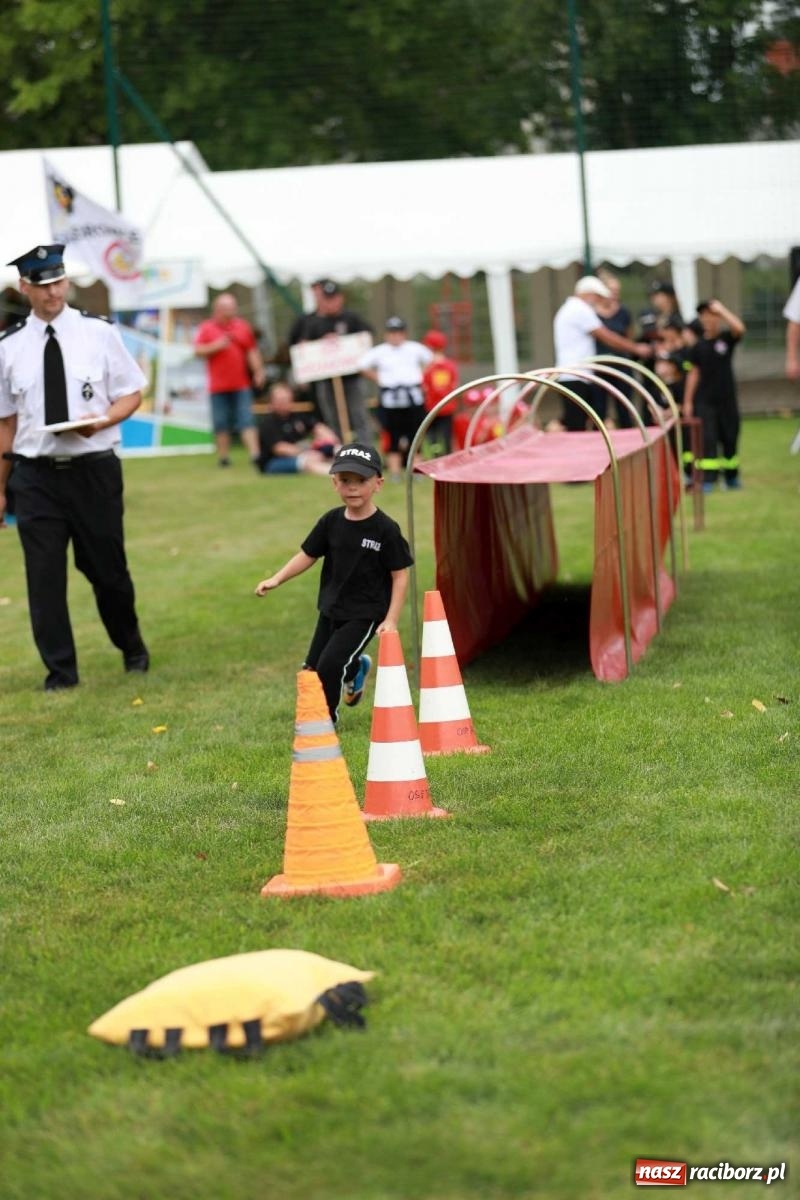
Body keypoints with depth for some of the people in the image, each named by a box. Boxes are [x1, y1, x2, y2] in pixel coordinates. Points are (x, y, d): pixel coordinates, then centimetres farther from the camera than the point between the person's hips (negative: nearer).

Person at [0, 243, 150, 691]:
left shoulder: (98, 332, -1)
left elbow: (132, 394, 5)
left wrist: (101, 421, -16)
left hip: (94, 470, -1)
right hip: (36, 475, 1)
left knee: (107, 568, 9)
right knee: (44, 575, -1)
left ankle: (132, 647, 35)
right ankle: (60, 671, 11)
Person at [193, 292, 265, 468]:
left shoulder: (242, 327, 9)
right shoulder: (206, 328, 4)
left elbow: (253, 352, 11)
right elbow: (198, 351, -1)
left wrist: (258, 371, 2)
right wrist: (216, 346, -14)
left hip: (242, 385, 1)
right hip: (218, 386, 0)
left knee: (247, 420, -7)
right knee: (221, 424, 4)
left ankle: (255, 454, -14)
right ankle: (223, 457, 13)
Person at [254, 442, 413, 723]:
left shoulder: (385, 529, -15)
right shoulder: (331, 522, -3)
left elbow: (400, 576, -11)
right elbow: (307, 555, 5)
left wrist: (391, 620, -16)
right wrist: (277, 579, -8)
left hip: (365, 614, -6)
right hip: (331, 610, 6)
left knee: (329, 666, -15)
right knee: (311, 669, 15)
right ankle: (355, 668, 45)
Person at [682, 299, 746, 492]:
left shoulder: (727, 339, -2)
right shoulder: (698, 347, 1)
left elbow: (739, 328, -23)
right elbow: (694, 374, 4)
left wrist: (721, 309, -19)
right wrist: (687, 401, 3)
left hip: (726, 398, 0)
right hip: (705, 400, 0)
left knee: (729, 437, 8)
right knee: (707, 439, -6)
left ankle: (731, 477, 23)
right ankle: (708, 479, -6)